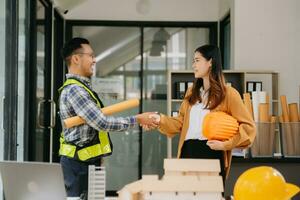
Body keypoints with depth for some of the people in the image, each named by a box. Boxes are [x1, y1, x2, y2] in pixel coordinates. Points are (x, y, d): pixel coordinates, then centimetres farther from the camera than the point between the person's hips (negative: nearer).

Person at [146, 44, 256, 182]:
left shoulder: (228, 94, -3)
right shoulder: (192, 91, 16)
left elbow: (248, 126, -4)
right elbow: (181, 122, 14)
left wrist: (225, 145, -13)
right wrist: (160, 120, -2)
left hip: (212, 152, -5)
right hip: (188, 151, 5)